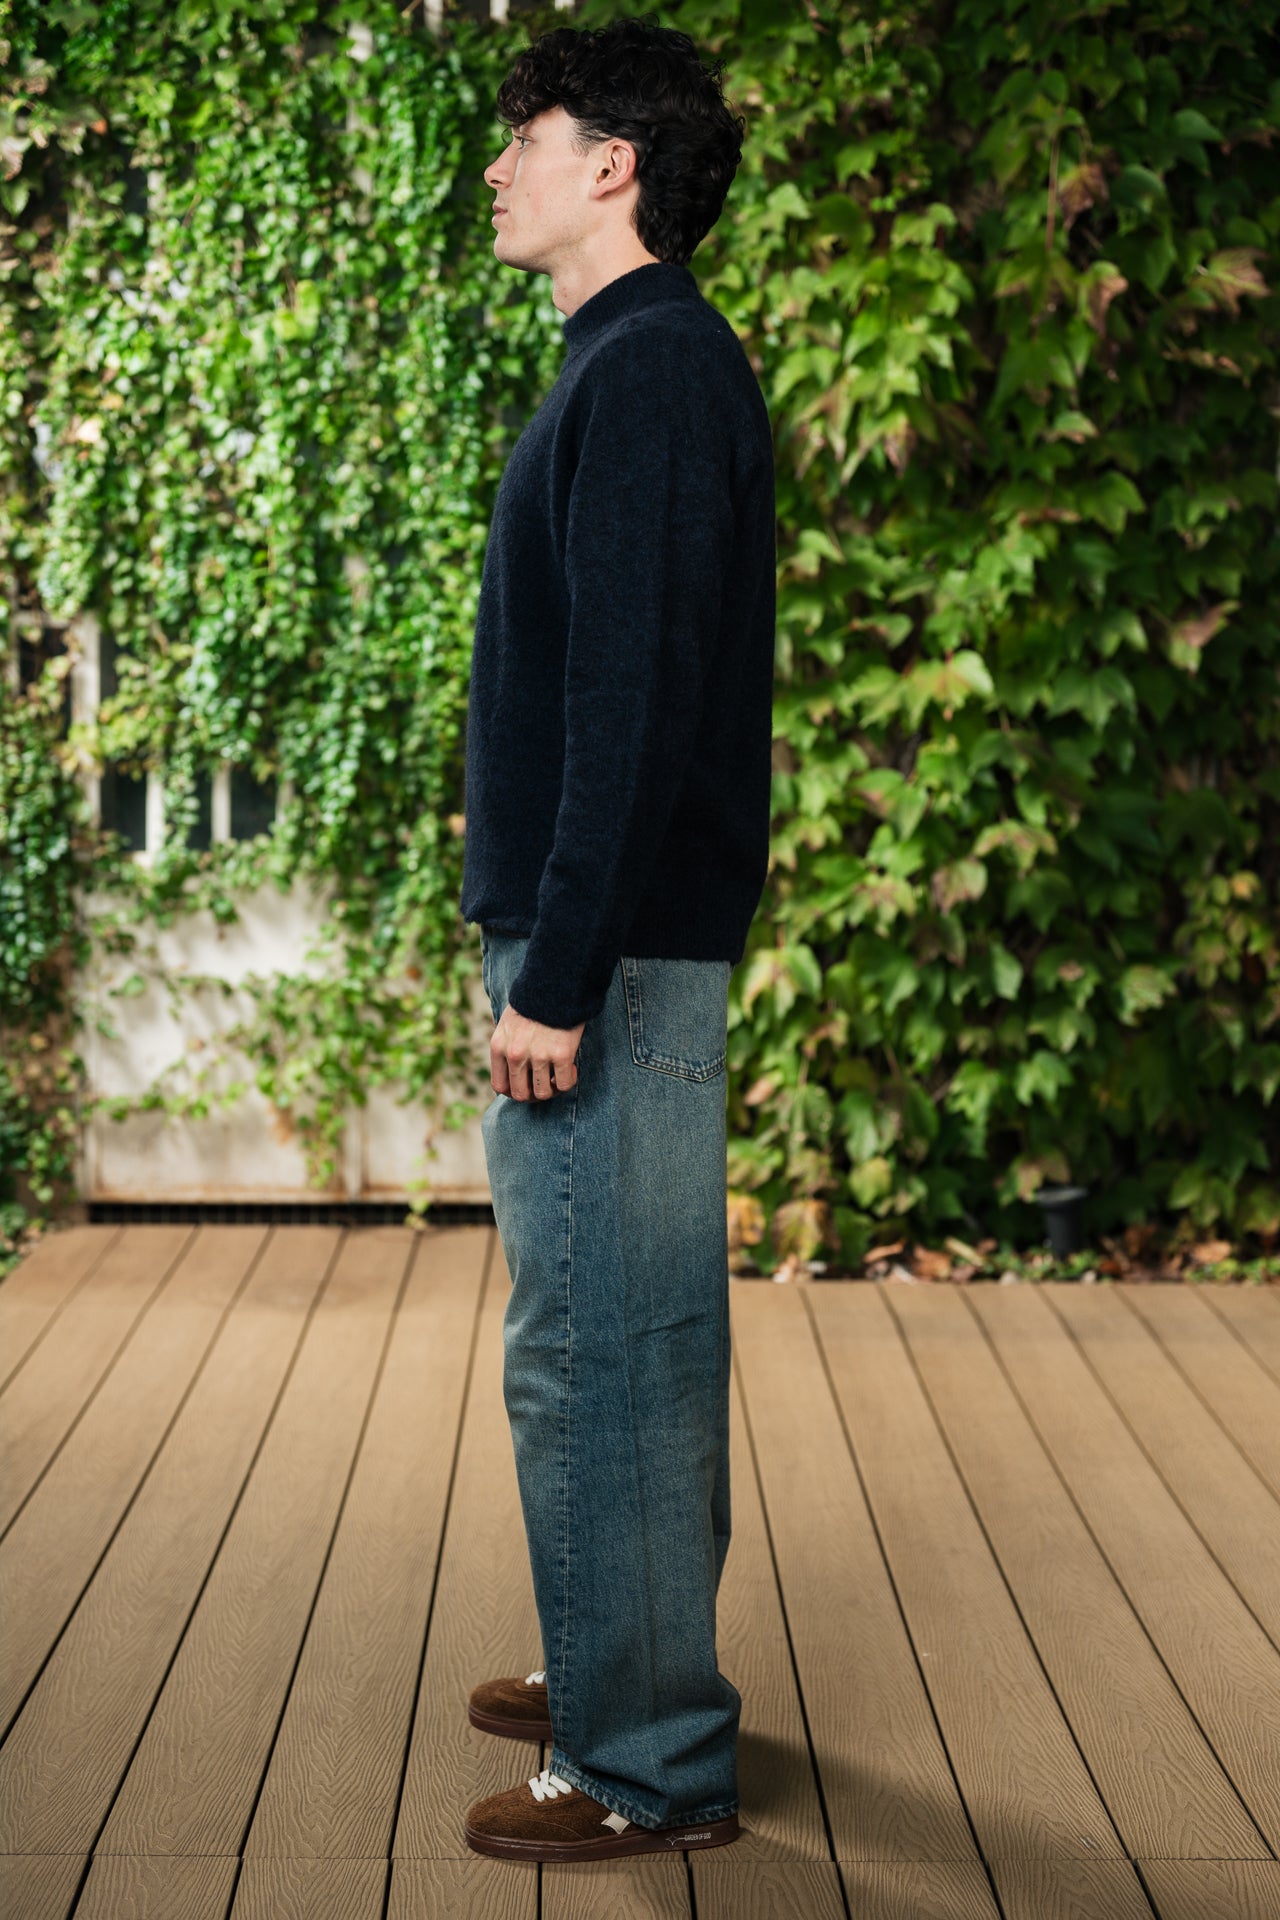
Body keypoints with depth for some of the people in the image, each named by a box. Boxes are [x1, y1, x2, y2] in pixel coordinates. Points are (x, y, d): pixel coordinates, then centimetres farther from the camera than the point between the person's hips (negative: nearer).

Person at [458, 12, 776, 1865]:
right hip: (625, 946, 10)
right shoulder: (641, 365, 17)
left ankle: (651, 1763, 6)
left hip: (613, 948, -10)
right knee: (635, 1335, 17)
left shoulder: (652, 373, -15)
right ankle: (633, 1670, 30)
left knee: (594, 1350, -4)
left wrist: (560, 978, -23)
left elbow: (633, 703, -22)